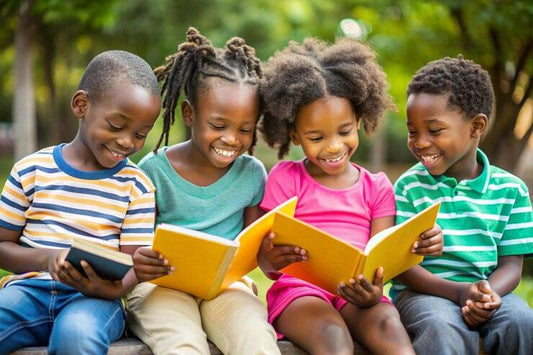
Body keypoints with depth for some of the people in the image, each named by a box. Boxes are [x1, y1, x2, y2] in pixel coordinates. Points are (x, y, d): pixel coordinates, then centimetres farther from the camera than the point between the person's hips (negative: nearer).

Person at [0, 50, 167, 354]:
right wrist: (46, 258, -14)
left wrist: (111, 289, -21)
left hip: (95, 297, 0)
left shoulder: (136, 186, 7)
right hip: (30, 287, 1)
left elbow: (131, 265, 4)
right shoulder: (31, 171, 7)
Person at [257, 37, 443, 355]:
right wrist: (273, 260, -26)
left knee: (388, 324, -33)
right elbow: (267, 262, 2)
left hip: (357, 294, 2)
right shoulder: (285, 178, 7)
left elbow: (381, 258, 6)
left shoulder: (377, 187, 14)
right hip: (298, 290, -2)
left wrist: (373, 292, -20)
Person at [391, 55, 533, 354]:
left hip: (491, 291, 3)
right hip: (424, 290, -2)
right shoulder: (410, 186, 0)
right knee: (445, 331, -35)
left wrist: (488, 295, -19)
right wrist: (459, 291, -20)